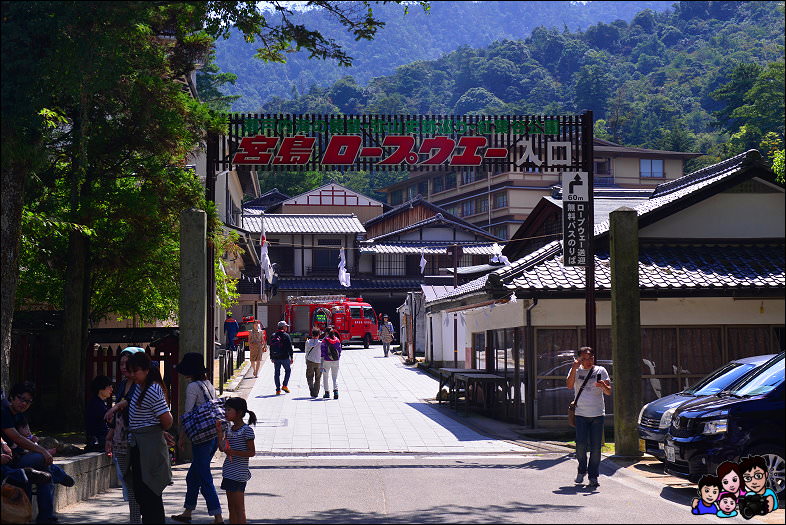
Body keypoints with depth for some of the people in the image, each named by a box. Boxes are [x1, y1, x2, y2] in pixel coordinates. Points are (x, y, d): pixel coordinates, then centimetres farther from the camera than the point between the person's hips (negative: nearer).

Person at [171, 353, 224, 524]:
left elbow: (188, 414, -12)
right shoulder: (209, 385, 12)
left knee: (205, 479, -5)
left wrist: (182, 437, -4)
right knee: (193, 476, 19)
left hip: (201, 437, -9)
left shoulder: (193, 386, -12)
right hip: (214, 435, 9)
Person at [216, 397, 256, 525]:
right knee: (231, 507, 12)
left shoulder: (246, 430, -12)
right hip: (229, 472, 8)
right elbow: (222, 448, 9)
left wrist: (234, 452, -23)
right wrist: (220, 431, 1)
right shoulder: (229, 428, 12)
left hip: (239, 474, -8)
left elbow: (251, 452, -13)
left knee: (239, 507, -7)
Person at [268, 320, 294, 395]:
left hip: (276, 358, 4)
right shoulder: (286, 336, -7)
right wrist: (291, 357, -5)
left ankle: (278, 390, 7)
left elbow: (270, 347, 13)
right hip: (284, 357, -4)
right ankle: (284, 386, 3)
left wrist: (272, 358, 20)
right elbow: (289, 347, -10)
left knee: (277, 373, 8)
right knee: (288, 370, 14)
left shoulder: (273, 336, 9)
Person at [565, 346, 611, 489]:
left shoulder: (601, 371, 8)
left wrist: (603, 386, -20)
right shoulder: (576, 371, 8)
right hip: (581, 414, 0)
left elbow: (609, 392, 3)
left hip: (598, 414, 0)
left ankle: (593, 476, 6)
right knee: (581, 445, -10)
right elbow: (570, 385, -11)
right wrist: (574, 368, -18)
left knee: (595, 447, -2)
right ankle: (582, 470, 14)